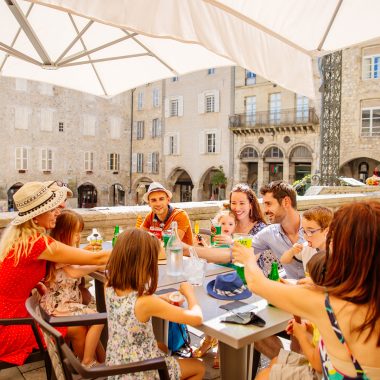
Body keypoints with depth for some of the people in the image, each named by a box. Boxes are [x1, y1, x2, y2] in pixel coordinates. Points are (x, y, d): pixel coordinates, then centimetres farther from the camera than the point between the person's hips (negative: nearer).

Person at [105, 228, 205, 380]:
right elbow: (197, 318, -27)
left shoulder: (109, 287, -14)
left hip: (115, 367, 7)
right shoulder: (145, 302, -33)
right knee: (199, 368, 16)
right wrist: (189, 293, -9)